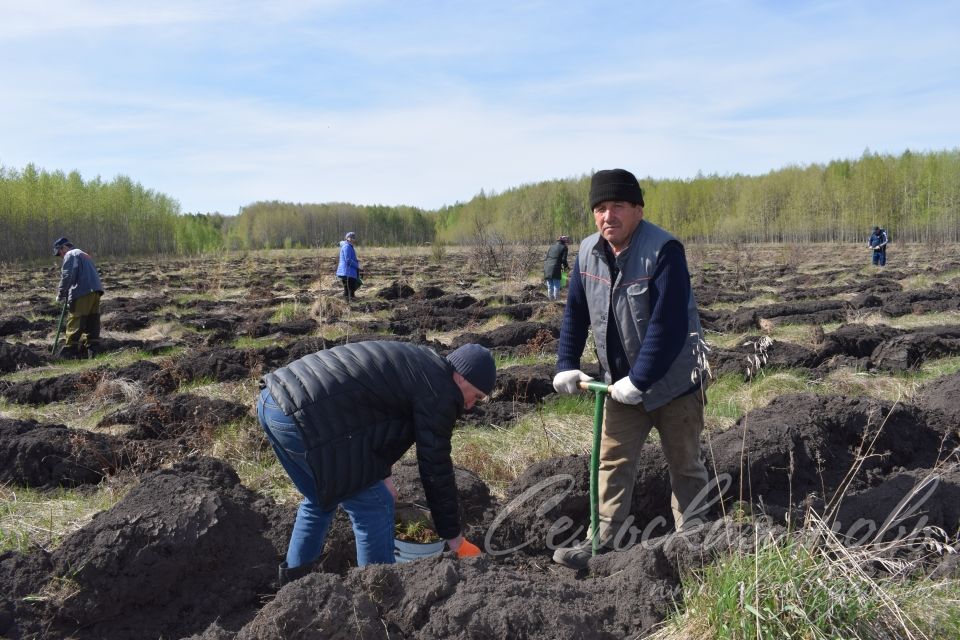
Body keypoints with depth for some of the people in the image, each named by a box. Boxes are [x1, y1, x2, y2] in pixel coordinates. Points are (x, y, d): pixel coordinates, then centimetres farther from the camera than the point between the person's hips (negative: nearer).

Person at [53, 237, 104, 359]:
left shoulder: (70, 255, 0)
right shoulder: (83, 255, 29)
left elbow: (67, 276, -11)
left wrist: (61, 295, -2)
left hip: (83, 293, -9)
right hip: (95, 291, 9)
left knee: (75, 322, -5)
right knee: (92, 320, 8)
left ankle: (69, 351, -3)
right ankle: (92, 349, 8)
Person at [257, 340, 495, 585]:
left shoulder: (415, 361, 22)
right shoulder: (438, 393, -5)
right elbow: (436, 469, -2)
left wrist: (383, 475, 37)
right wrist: (456, 540, 8)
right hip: (304, 417, -10)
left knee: (319, 500, 28)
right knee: (374, 506, 2)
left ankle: (293, 582, 36)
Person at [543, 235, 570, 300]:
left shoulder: (552, 246, 19)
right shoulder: (564, 247, 3)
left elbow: (546, 258, 16)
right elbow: (563, 259, -4)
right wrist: (566, 267, 12)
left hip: (547, 269, 5)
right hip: (555, 269, -5)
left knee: (549, 286, 11)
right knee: (556, 287, 3)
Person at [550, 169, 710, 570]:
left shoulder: (664, 251, -23)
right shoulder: (588, 253, -3)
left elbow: (669, 327, -28)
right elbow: (574, 313, 7)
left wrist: (639, 381, -27)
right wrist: (567, 365, -1)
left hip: (673, 381, -5)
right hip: (621, 384, 5)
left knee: (685, 466, 11)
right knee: (612, 462, 9)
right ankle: (604, 540, 19)